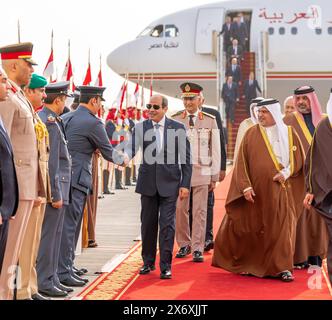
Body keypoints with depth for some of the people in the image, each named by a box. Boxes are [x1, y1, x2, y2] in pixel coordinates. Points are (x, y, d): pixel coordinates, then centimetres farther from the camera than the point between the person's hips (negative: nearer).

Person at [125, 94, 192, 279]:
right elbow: (132, 148, -11)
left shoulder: (178, 128, -1)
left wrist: (185, 184, -5)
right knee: (148, 224, 11)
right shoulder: (140, 127, 3)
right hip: (148, 183, 2)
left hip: (169, 183, -2)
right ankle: (148, 262, 25)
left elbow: (186, 158, 0)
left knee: (167, 224, -3)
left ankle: (166, 266, 5)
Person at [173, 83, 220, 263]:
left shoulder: (210, 121, 3)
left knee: (200, 211, 0)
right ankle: (184, 245, 18)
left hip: (201, 172, -1)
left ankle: (197, 249, 5)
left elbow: (215, 150, 5)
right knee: (180, 210, 2)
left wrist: (214, 177, 3)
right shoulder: (174, 120, 5)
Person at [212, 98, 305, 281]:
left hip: (280, 190, 1)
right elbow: (242, 162, -3)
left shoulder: (289, 133, 5)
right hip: (256, 192, 0)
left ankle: (282, 268, 6)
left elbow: (299, 158, 8)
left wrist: (286, 172, -10)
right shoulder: (251, 134, 1)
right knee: (252, 228, 8)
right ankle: (247, 264, 26)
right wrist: (245, 186, -12)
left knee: (282, 228, -2)